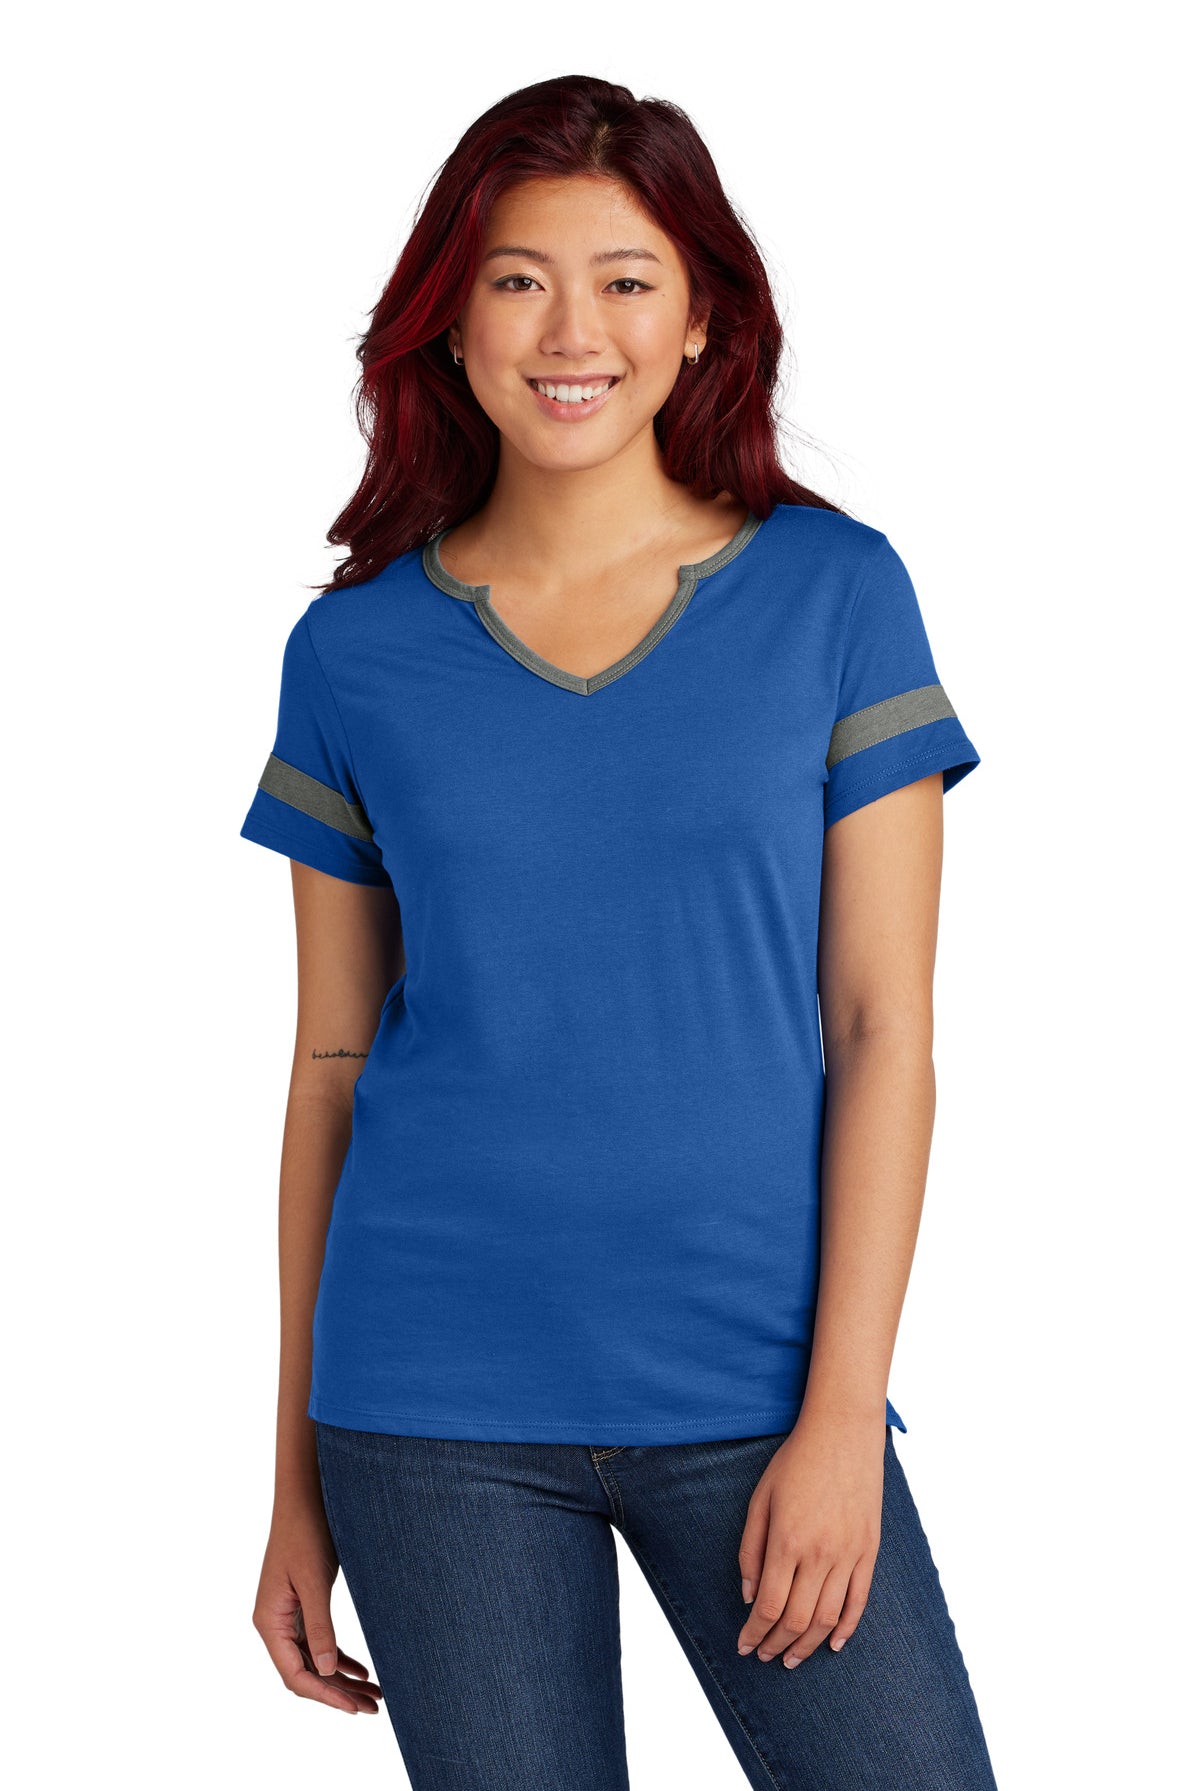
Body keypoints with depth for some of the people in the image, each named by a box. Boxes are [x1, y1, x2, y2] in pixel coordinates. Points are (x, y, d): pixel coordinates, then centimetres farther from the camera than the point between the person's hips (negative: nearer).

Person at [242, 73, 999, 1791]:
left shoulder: (836, 593, 0)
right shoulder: (358, 652, 4)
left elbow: (883, 1031, -2)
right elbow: (332, 1067, 7)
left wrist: (845, 1411, -9)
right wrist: (300, 1477, 7)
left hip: (753, 1387, 0)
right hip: (435, 1412, 1)